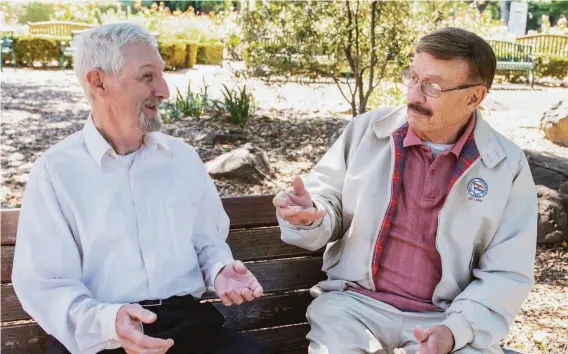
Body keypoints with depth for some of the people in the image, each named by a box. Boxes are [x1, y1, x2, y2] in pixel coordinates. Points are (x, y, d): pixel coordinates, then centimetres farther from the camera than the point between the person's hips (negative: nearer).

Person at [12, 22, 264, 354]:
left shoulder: (184, 156, 11)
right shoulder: (55, 171, -2)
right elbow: (44, 283, -6)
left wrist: (221, 270, -3)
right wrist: (107, 322, -23)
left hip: (188, 324, 3)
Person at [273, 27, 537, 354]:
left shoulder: (508, 166, -2)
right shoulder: (366, 130, 1)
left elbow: (508, 273, -1)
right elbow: (328, 203, 8)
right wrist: (311, 216, -15)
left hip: (447, 316, 1)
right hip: (355, 301, 0)